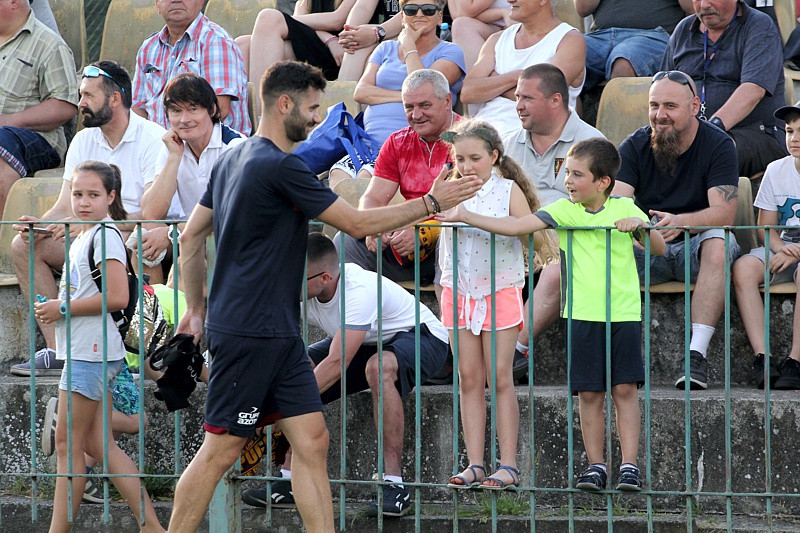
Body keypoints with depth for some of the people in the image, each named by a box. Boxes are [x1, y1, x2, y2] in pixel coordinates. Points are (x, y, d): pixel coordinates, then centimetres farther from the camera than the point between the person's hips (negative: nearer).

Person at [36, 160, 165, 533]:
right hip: (83, 351, 10)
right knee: (97, 444, 7)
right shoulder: (81, 238, 18)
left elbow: (117, 297, -21)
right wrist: (52, 307, 12)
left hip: (92, 350, -10)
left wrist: (63, 308, -15)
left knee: (68, 443, -6)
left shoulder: (105, 236, -11)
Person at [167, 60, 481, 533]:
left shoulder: (233, 159, 13)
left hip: (278, 335, 10)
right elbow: (358, 223, -13)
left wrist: (197, 308, 25)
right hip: (249, 334, -10)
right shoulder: (281, 167, -16)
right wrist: (430, 203, -4)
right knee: (221, 450, -3)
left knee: (312, 441, 4)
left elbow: (191, 236, 19)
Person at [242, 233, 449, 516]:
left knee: (379, 367, -40)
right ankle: (290, 480, -5)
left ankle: (395, 485, -34)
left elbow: (337, 364, -39)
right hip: (367, 344, 8)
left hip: (422, 336, -7)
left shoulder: (359, 291, -37)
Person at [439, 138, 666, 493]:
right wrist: (464, 217, -12)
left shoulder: (624, 208, 3)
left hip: (624, 314, -1)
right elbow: (516, 227, -6)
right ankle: (596, 466, 9)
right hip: (583, 315, 1)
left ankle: (630, 465, 0)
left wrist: (641, 225, -13)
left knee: (625, 389, -3)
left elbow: (659, 250, 7)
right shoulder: (564, 211, 2)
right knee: (589, 393, 1)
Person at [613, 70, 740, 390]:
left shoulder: (718, 145, -7)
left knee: (718, 242, -37)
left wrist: (680, 222, -39)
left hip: (696, 246, -2)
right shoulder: (635, 146, 0)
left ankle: (697, 354, -42)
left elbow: (724, 213, -19)